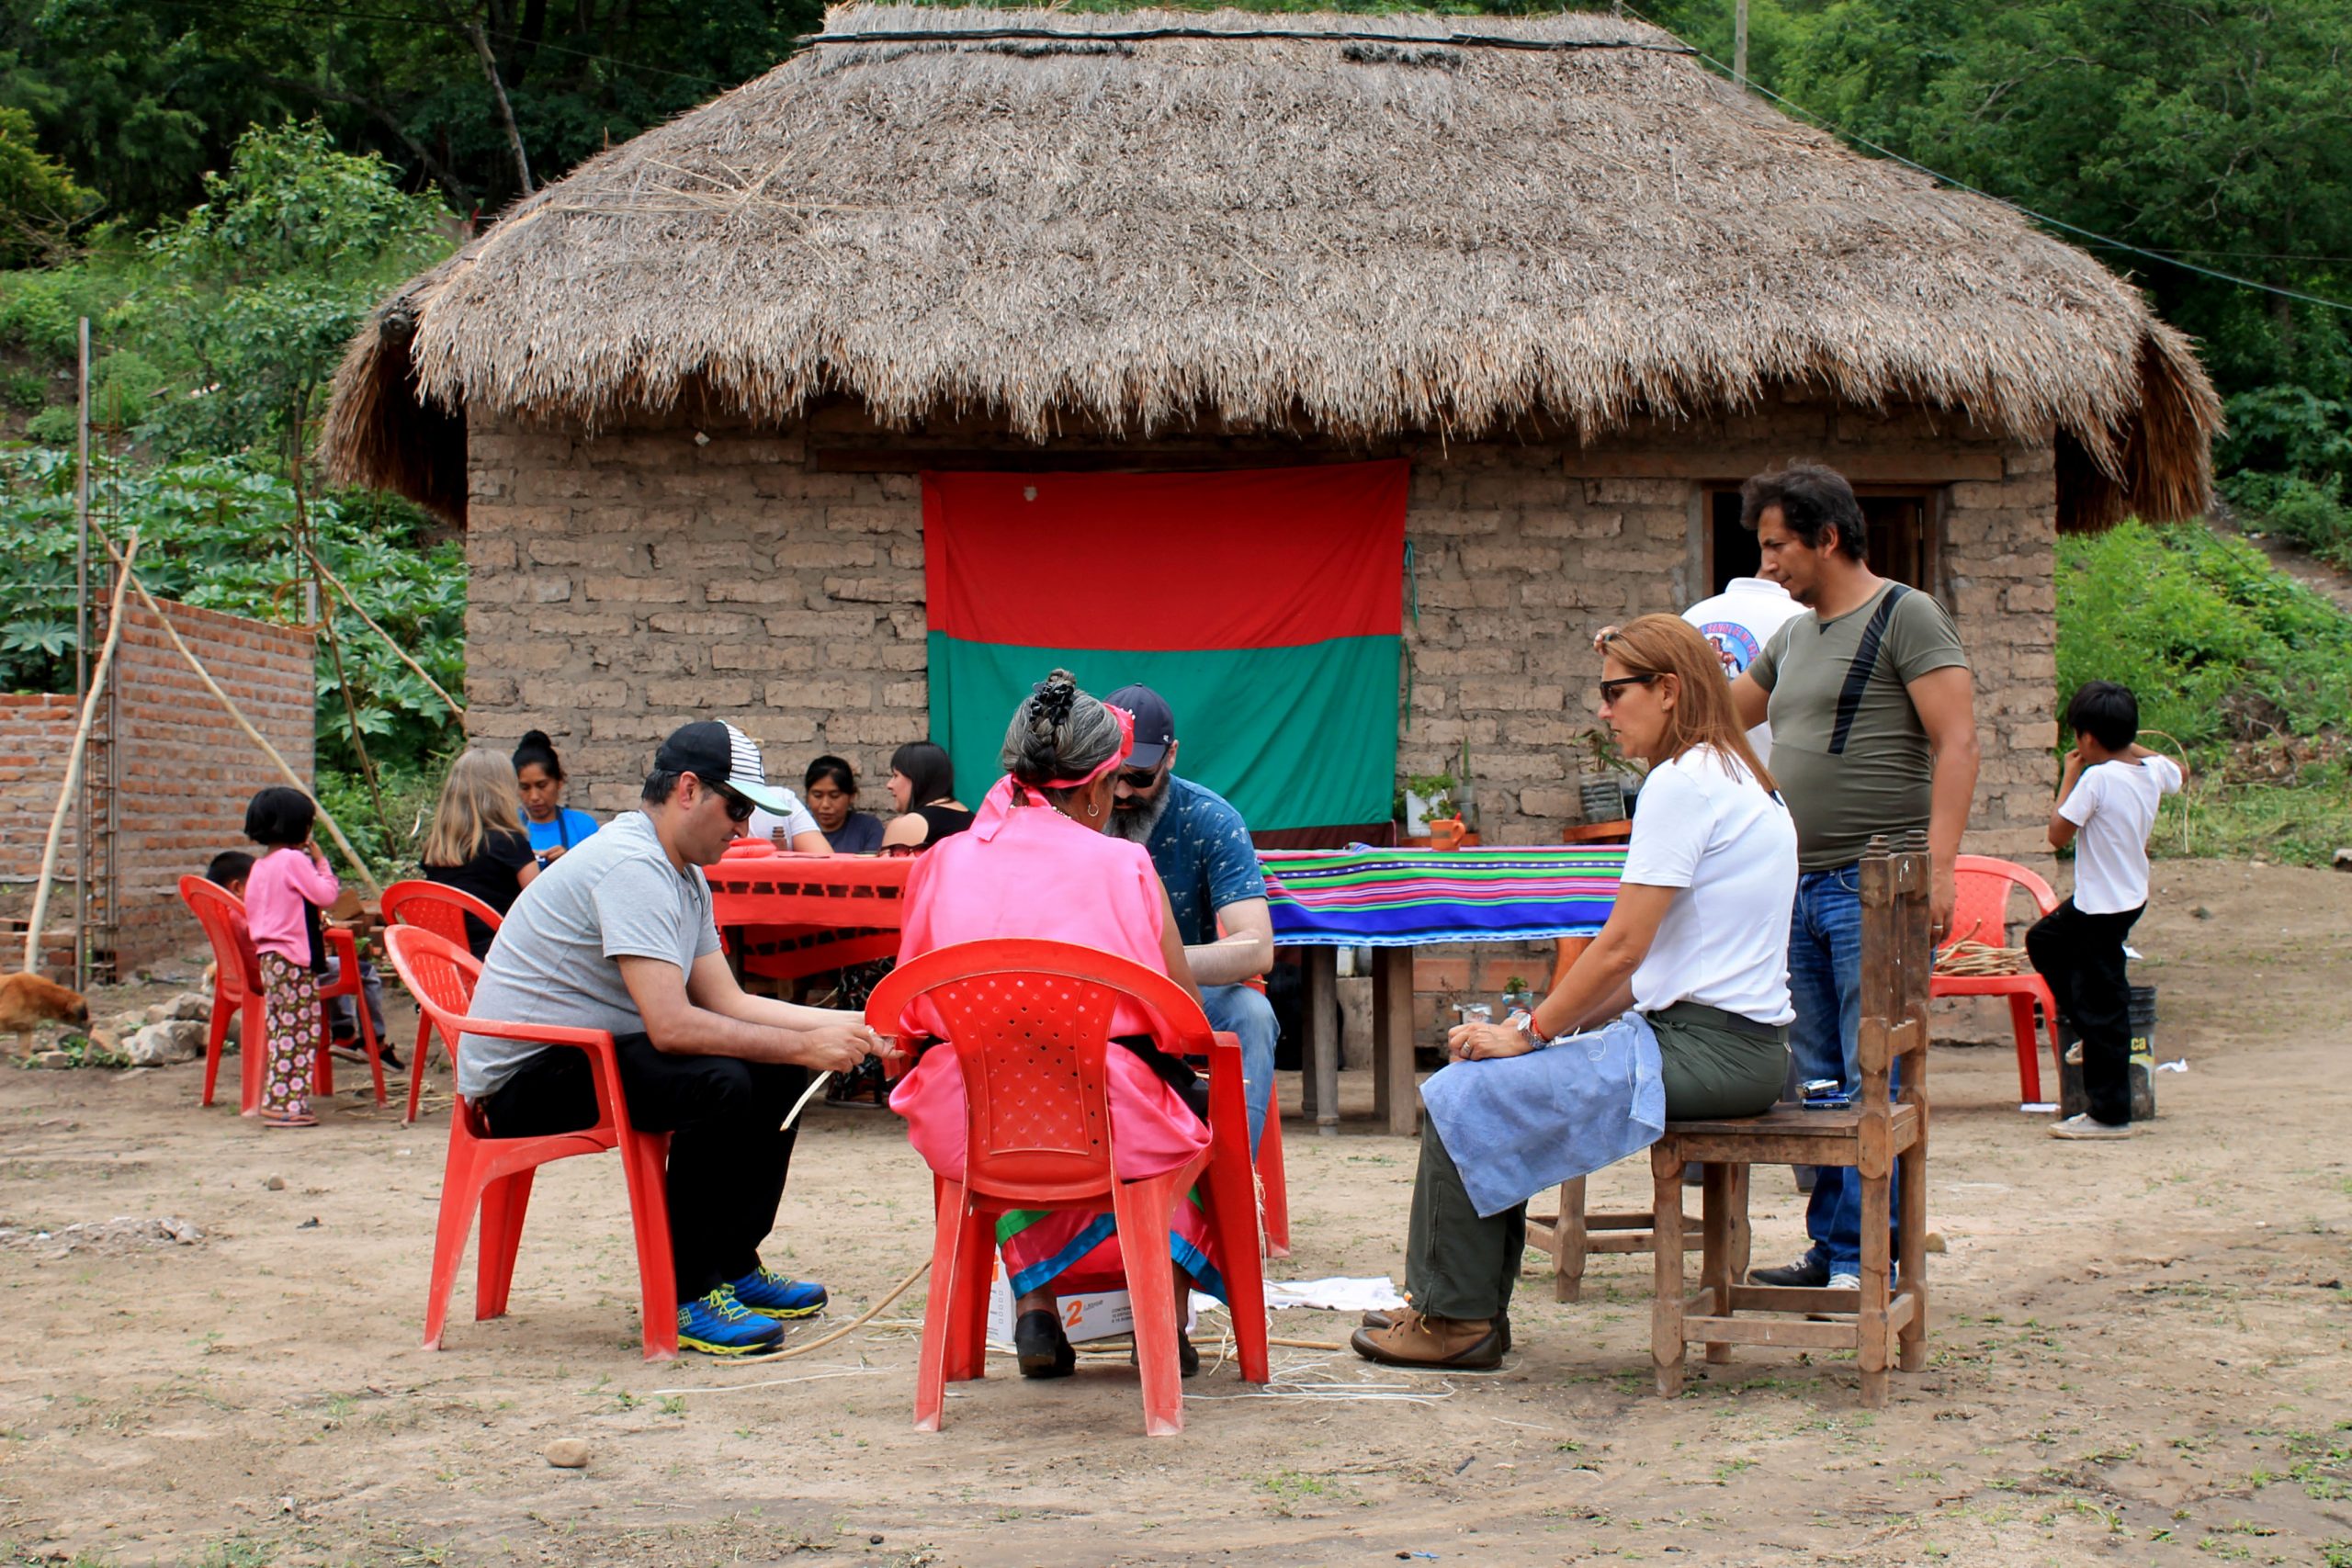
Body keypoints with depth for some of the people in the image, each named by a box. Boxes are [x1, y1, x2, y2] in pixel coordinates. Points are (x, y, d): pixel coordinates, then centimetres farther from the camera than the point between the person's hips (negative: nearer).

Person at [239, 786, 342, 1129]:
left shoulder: (259, 866, 14)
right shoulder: (293, 860, -13)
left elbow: (252, 914, 20)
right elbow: (326, 895, -13)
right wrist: (321, 862, -1)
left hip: (268, 956, 9)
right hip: (294, 959, -9)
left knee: (282, 1032, 12)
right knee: (301, 1032, -6)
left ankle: (276, 1102, 13)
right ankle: (289, 1105, -7)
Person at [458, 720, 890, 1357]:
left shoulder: (684, 875, 11)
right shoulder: (630, 867, -22)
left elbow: (728, 1002, 11)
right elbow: (672, 1025, -30)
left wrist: (845, 1025, 0)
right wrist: (805, 1047, -25)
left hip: (591, 1053, 10)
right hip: (526, 1078, -10)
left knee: (775, 1075, 5)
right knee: (718, 1084, -29)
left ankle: (733, 1267, 13)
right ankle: (686, 1297, -17)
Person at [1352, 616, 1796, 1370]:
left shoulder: (1683, 783, -13)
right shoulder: (1740, 782, 18)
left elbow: (1623, 948, -17)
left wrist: (1528, 1034, -7)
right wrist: (1545, 1022, 10)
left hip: (1702, 1049, -10)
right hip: (1733, 1043, 10)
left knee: (1463, 1097, -9)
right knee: (1498, 1086, 15)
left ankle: (1456, 1317, 3)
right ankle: (1470, 1307, 16)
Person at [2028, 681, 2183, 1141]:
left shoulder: (2098, 779, -23)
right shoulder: (2154, 770, 1)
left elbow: (2058, 835, -17)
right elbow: (2178, 774, 26)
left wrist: (2069, 779, -8)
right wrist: (2131, 744, 20)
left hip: (2104, 908, -9)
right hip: (2129, 895, 9)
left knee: (2102, 1008, -3)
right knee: (2043, 940, 26)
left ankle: (2109, 1115, 2)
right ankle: (2089, 1028, 30)